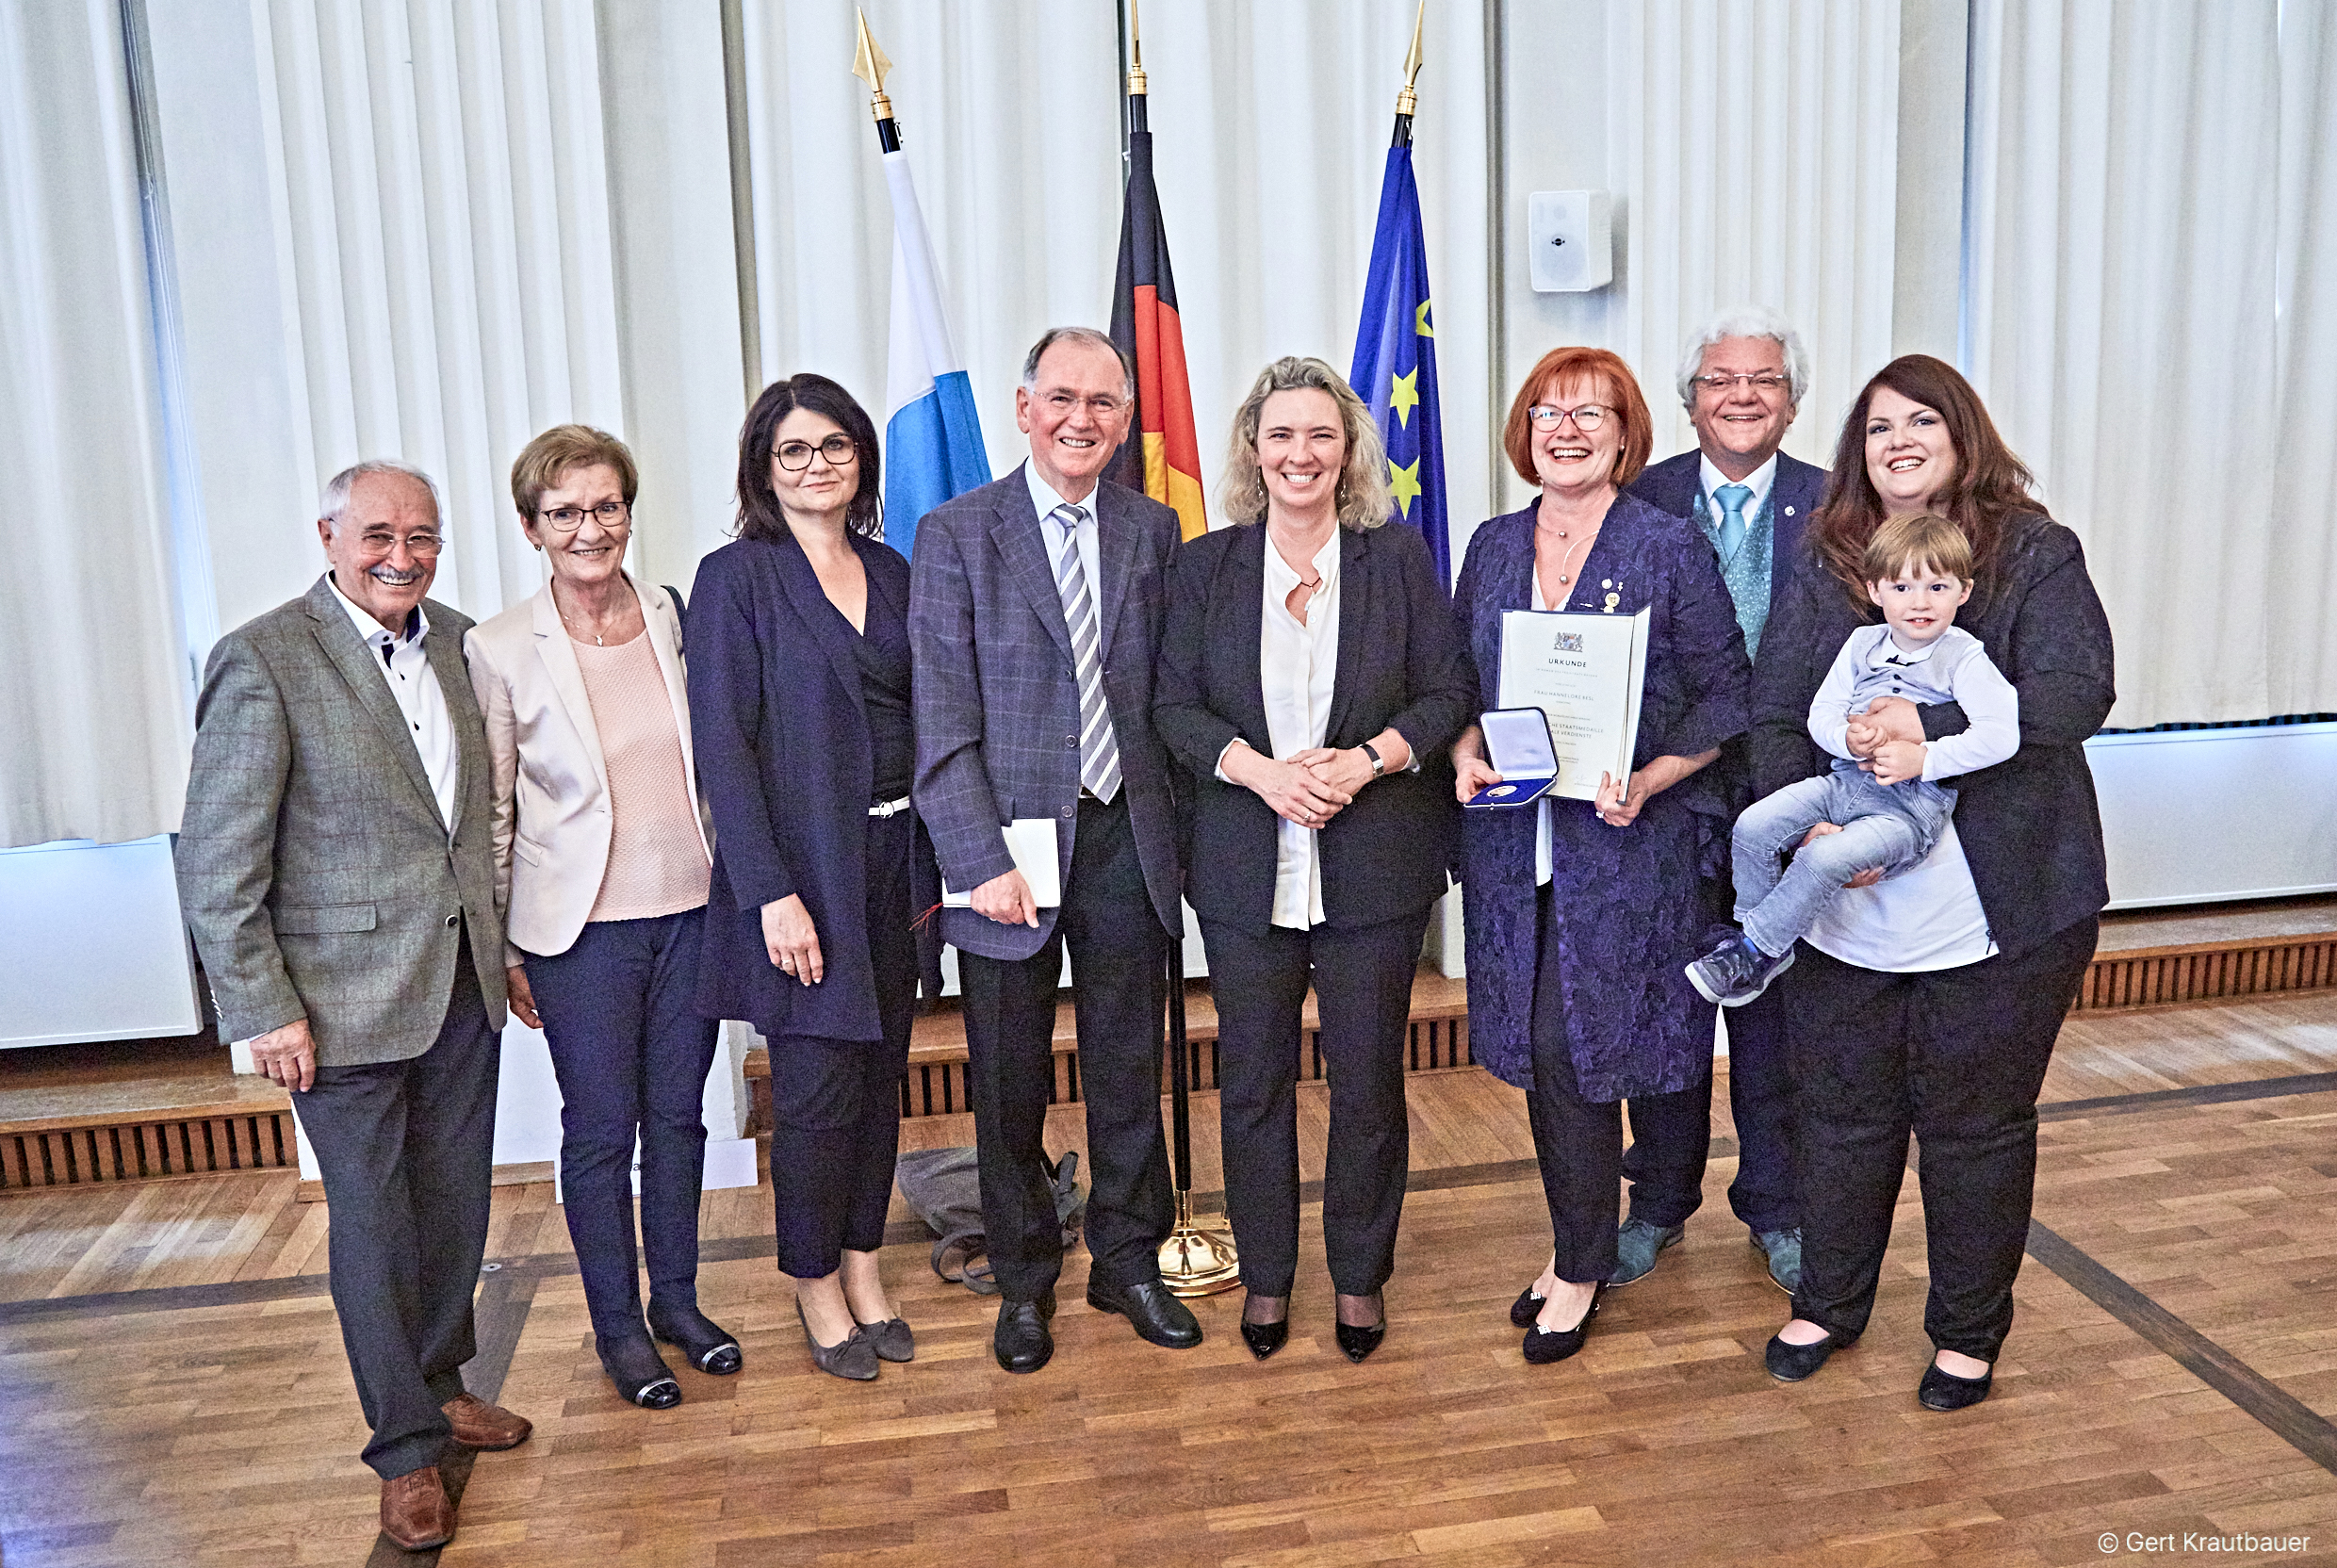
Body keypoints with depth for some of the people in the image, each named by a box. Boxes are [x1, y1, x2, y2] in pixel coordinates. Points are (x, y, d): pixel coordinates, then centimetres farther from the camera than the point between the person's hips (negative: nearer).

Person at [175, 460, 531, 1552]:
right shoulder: (263, 661, -13)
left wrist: (503, 945, 9)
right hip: (347, 1000, -5)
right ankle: (406, 1448, 23)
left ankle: (440, 1385, 38)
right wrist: (265, 1011, -13)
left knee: (455, 1205, 17)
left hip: (463, 983, 6)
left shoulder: (453, 641, 5)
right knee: (374, 1225, 7)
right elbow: (216, 865, -12)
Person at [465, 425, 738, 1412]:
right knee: (600, 1130, 8)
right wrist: (502, 949, -2)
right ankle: (617, 1324, 27)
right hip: (581, 927, -3)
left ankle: (677, 1299, 32)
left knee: (678, 1114, 14)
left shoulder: (675, 619, 2)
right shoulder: (500, 649, -7)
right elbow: (491, 811, -2)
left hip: (691, 909, 3)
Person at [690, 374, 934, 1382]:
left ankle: (864, 1267, 29)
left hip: (891, 861, 5)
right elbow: (723, 743, -11)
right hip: (802, 866, -5)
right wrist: (773, 892, -16)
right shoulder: (736, 577, -6)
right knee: (819, 1088, 2)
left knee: (881, 1073, 12)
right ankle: (816, 1284, 23)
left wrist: (929, 864, 8)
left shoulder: (892, 573, 10)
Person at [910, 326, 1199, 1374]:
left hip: (1126, 837, 3)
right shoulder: (955, 535, -4)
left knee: (1129, 1069, 13)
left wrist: (1171, 824, 1)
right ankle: (1024, 1281, 30)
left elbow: (1168, 687, 9)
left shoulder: (1153, 532, 7)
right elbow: (943, 722, -9)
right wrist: (980, 861, -15)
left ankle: (1129, 1263, 33)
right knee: (1009, 1082, 11)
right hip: (1012, 840, -2)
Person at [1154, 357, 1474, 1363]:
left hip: (1374, 863, -1)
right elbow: (1175, 705, 1)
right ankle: (1265, 1278, 28)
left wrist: (1364, 761, -15)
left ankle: (1360, 1278, 28)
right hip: (1247, 867, 1)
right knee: (1253, 1081, 10)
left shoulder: (1401, 559, 3)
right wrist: (1263, 771, -16)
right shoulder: (1205, 567, 5)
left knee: (1368, 1082, 8)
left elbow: (1449, 692, 2)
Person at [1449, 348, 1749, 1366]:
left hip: (1631, 839, -4)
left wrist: (1648, 781, -17)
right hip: (1516, 835, 4)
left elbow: (1724, 694, -3)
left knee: (1575, 1043, -3)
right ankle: (1578, 1251, 27)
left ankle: (1581, 1263, 17)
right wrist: (1466, 754, -5)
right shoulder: (1495, 546, 10)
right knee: (1544, 1044, 9)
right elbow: (1457, 680, 15)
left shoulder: (1669, 546, -3)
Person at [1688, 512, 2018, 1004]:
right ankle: (1772, 944, 3)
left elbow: (2000, 734, -16)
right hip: (1846, 780, 6)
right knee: (1752, 827, -12)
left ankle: (1757, 950, -11)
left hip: (1913, 803, -6)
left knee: (1825, 858, -29)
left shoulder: (1965, 659, -6)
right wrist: (1847, 738, -14)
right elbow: (1821, 712, 9)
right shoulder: (1863, 643, 10)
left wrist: (1924, 759, -22)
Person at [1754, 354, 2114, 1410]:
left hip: (1999, 910, -3)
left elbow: (2078, 690, -16)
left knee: (1977, 1125, 11)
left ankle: (1968, 1335, 31)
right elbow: (1775, 715, 0)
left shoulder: (2035, 553, -3)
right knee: (1844, 1113, 16)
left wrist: (1933, 722, -25)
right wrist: (1814, 822, -16)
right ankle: (1829, 1305, 36)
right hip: (1847, 908, 3)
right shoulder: (1825, 566, 6)